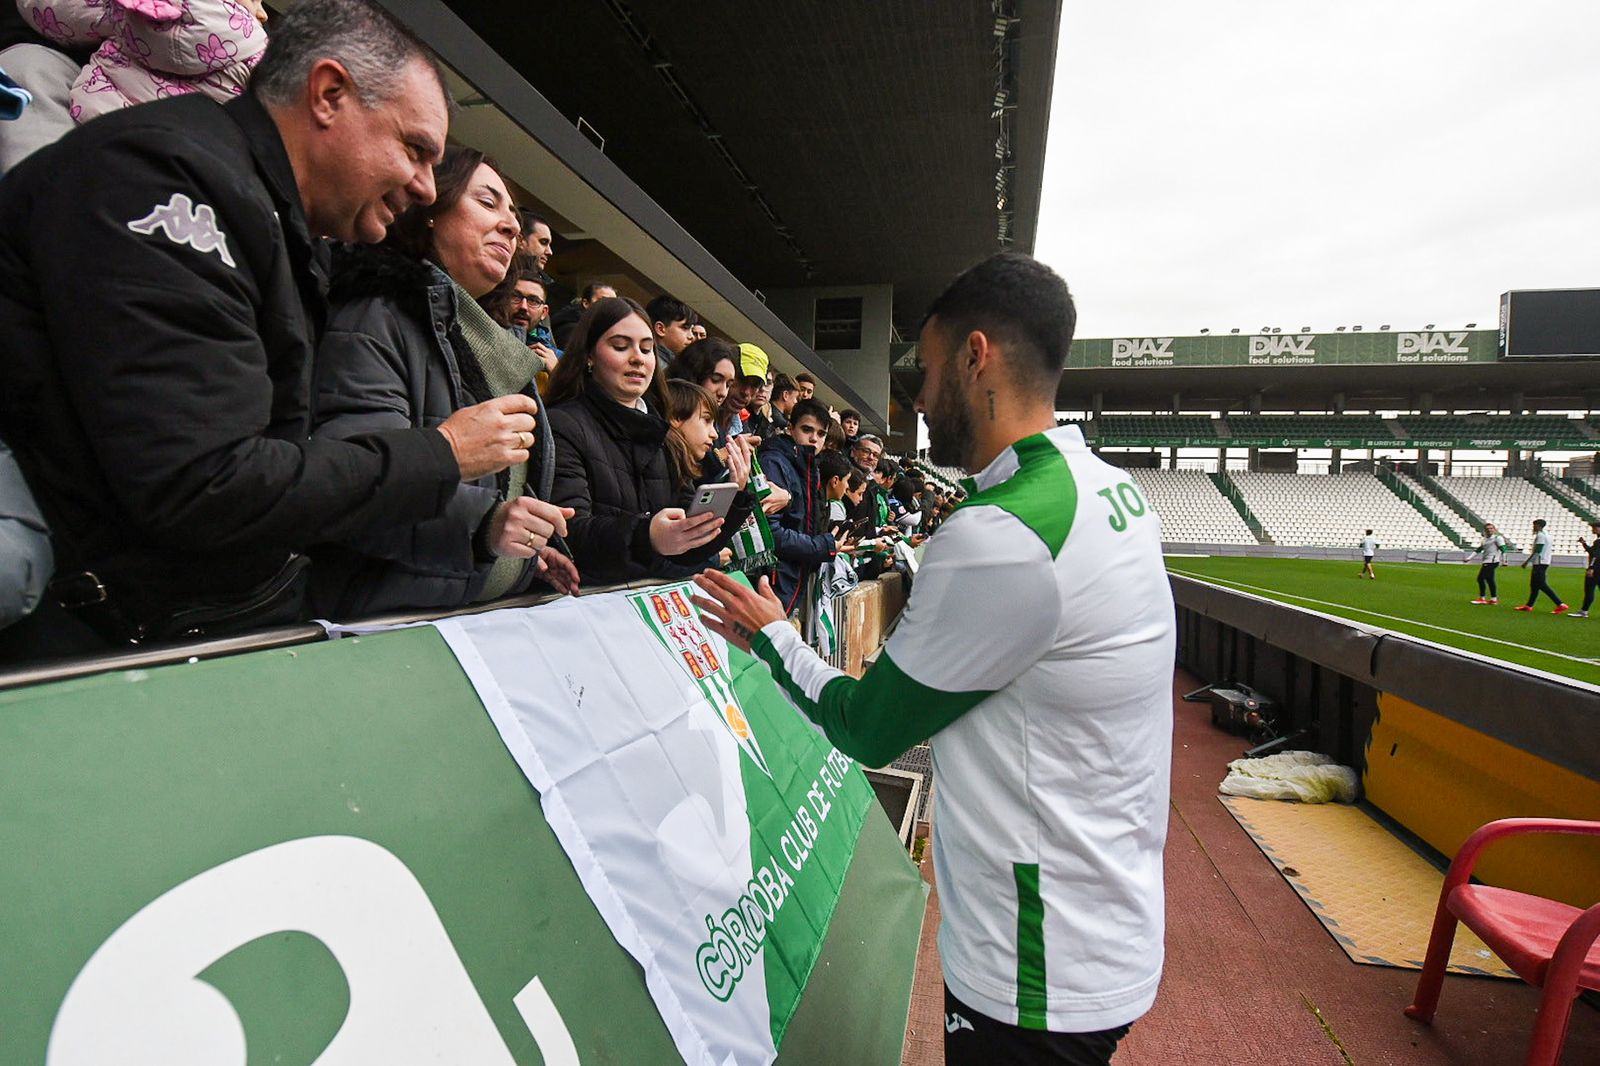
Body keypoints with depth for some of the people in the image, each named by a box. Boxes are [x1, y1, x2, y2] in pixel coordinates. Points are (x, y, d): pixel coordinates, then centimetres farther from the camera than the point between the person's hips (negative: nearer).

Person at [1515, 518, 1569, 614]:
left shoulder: (1540, 535, -14)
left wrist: (1526, 561, -17)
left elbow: (1537, 551, -19)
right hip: (1544, 562, 10)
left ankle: (1561, 605, -13)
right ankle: (1529, 605, 18)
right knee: (1534, 584, 13)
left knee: (1542, 585, -11)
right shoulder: (1546, 535, 16)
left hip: (1540, 563, -10)